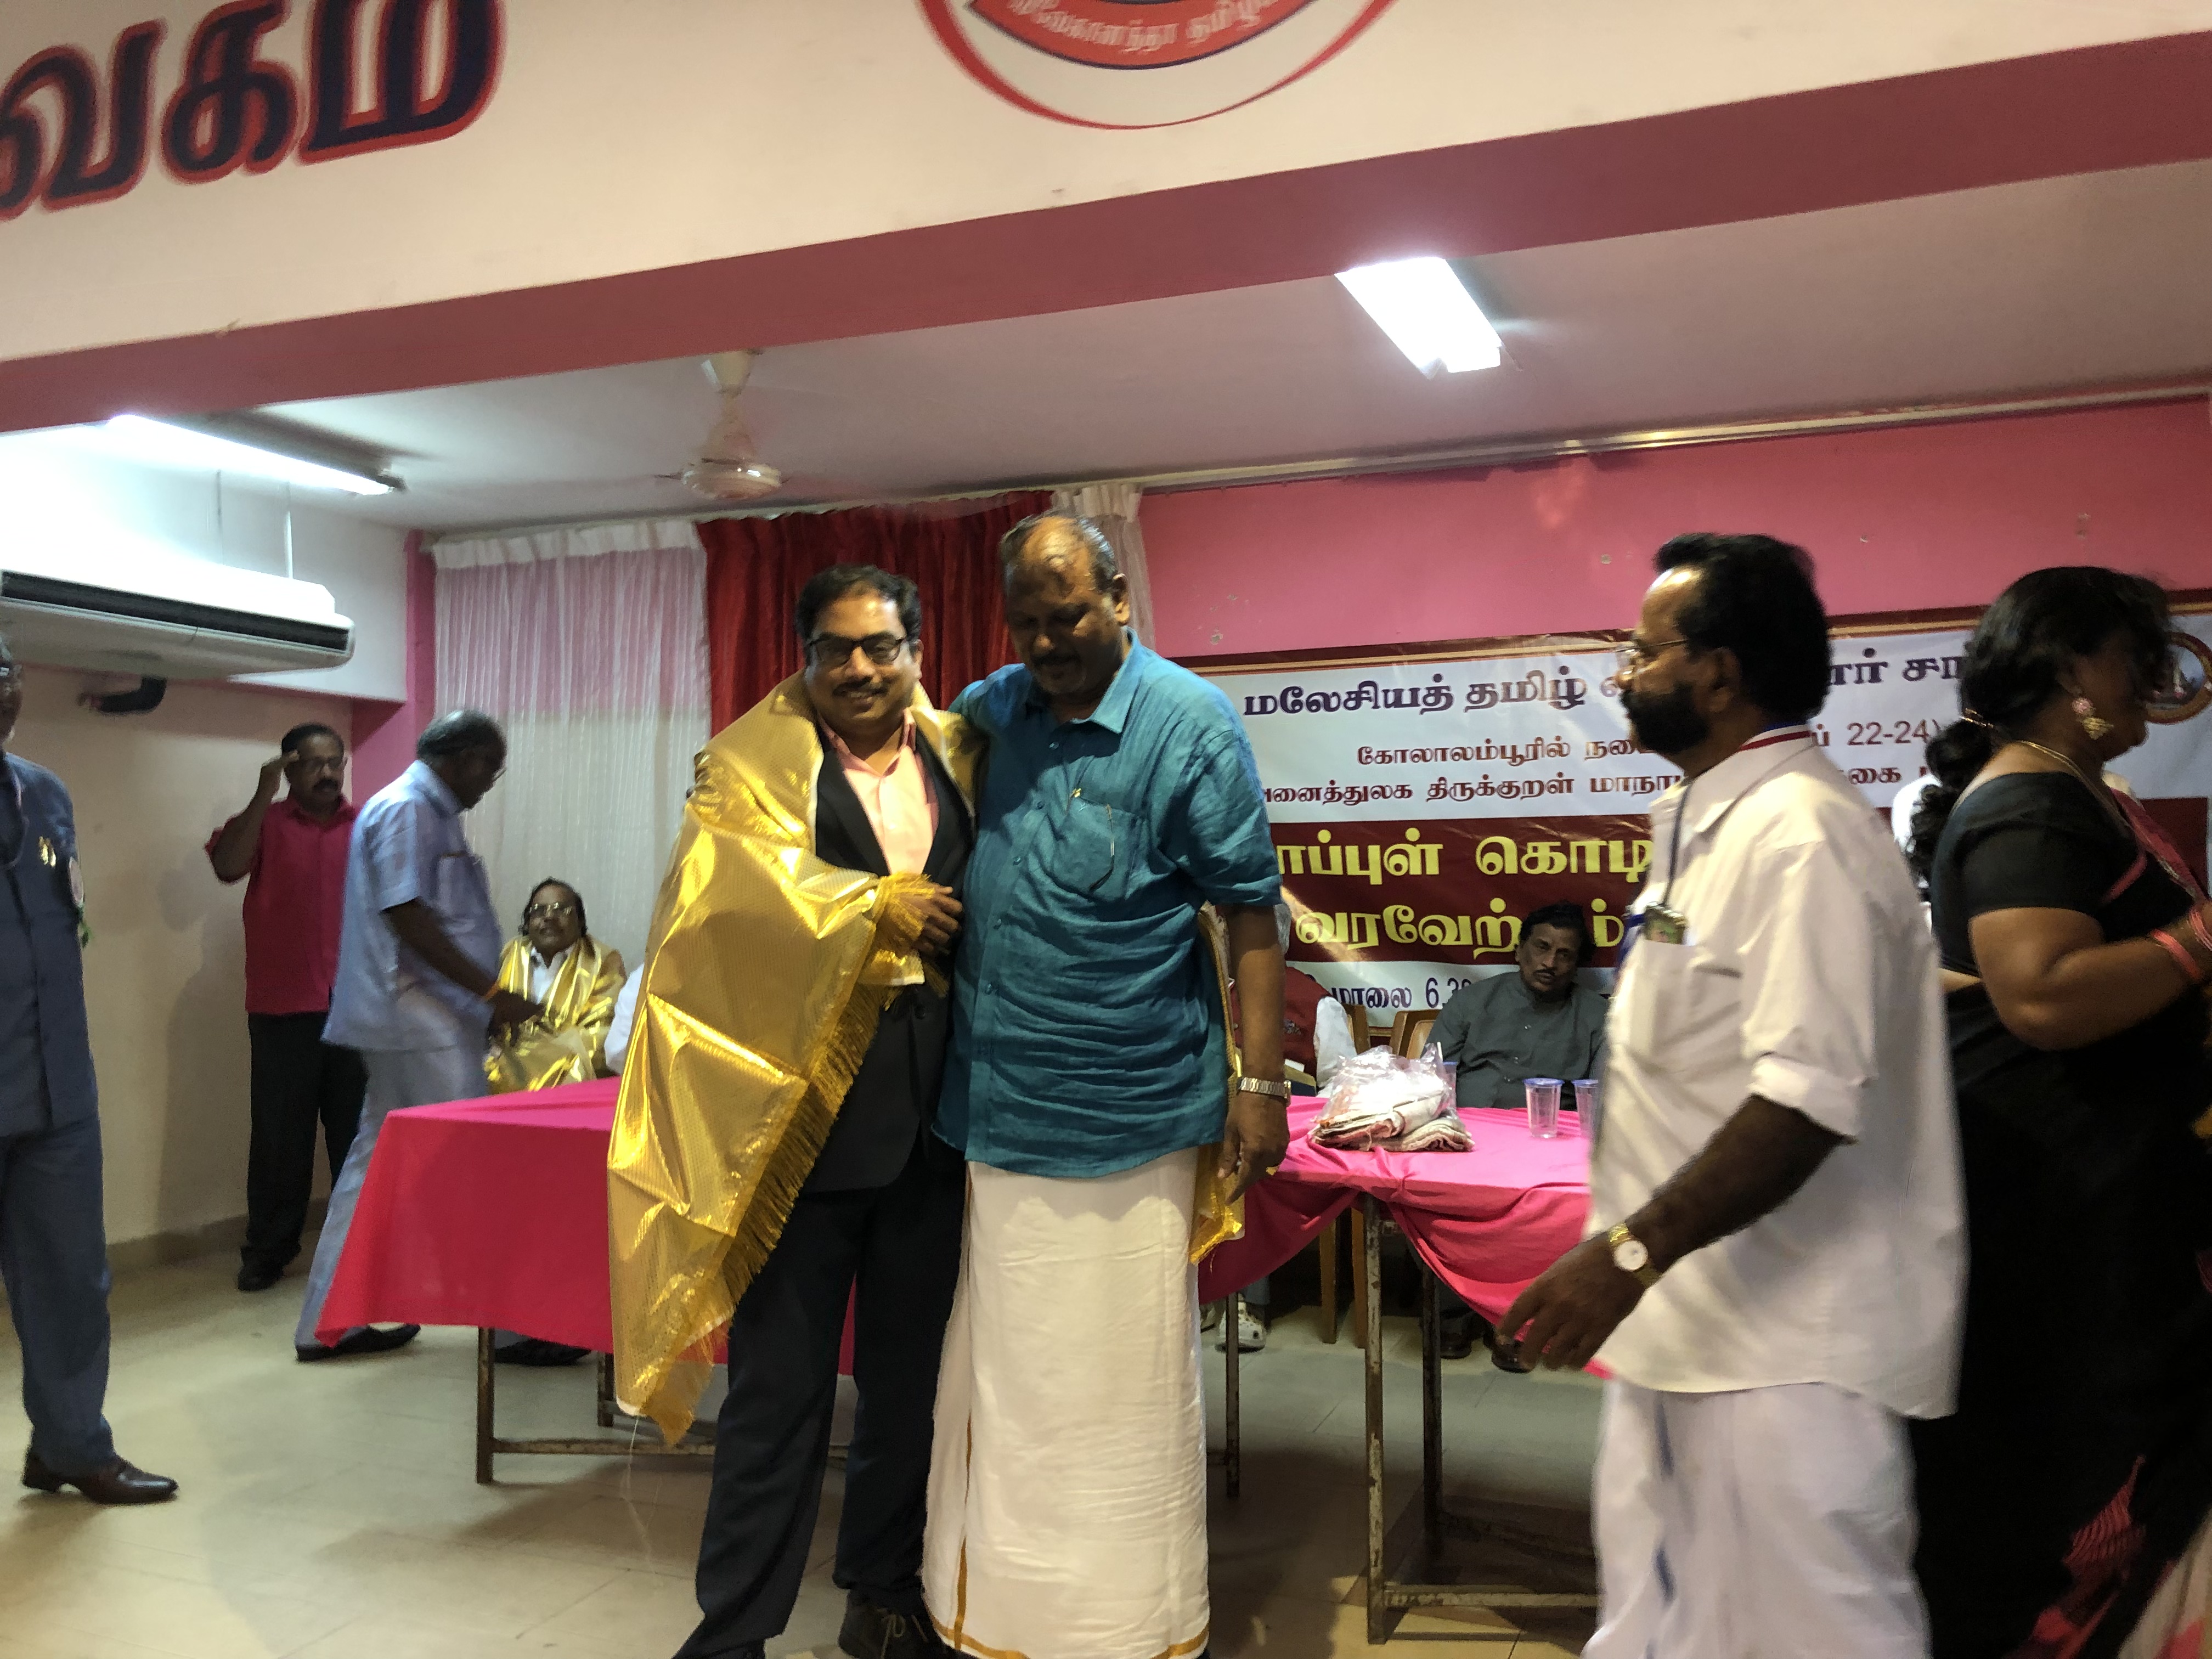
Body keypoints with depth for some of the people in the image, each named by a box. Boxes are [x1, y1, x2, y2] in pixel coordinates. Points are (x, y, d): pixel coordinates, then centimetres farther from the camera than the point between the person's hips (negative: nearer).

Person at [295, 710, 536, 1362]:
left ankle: (328, 1324, 20)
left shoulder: (432, 813, 19)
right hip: (420, 1020, -10)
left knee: (377, 1163, 13)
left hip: (427, 1021, 10)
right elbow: (407, 919, -20)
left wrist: (487, 1002, 18)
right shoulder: (406, 809, -12)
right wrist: (491, 992, -20)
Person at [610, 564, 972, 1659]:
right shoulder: (756, 761, -1)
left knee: (908, 1375, 16)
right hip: (799, 1109, -4)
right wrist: (878, 909, -15)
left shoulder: (957, 759, 10)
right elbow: (721, 881, -17)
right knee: (780, 1388, 4)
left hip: (930, 1118, 4)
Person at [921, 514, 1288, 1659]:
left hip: (1129, 1122, -5)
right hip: (995, 1107, 5)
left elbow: (1249, 909, -7)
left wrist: (1260, 1080, -11)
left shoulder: (1190, 725, -8)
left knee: (1123, 1386, 7)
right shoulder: (991, 708, 7)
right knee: (999, 1379, 15)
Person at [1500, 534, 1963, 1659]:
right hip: (1685, 1319, 10)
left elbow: (1811, 1097, -28)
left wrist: (1631, 1251, -28)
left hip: (1785, 1344, -10)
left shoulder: (1802, 836, -20)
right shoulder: (1709, 827, 12)